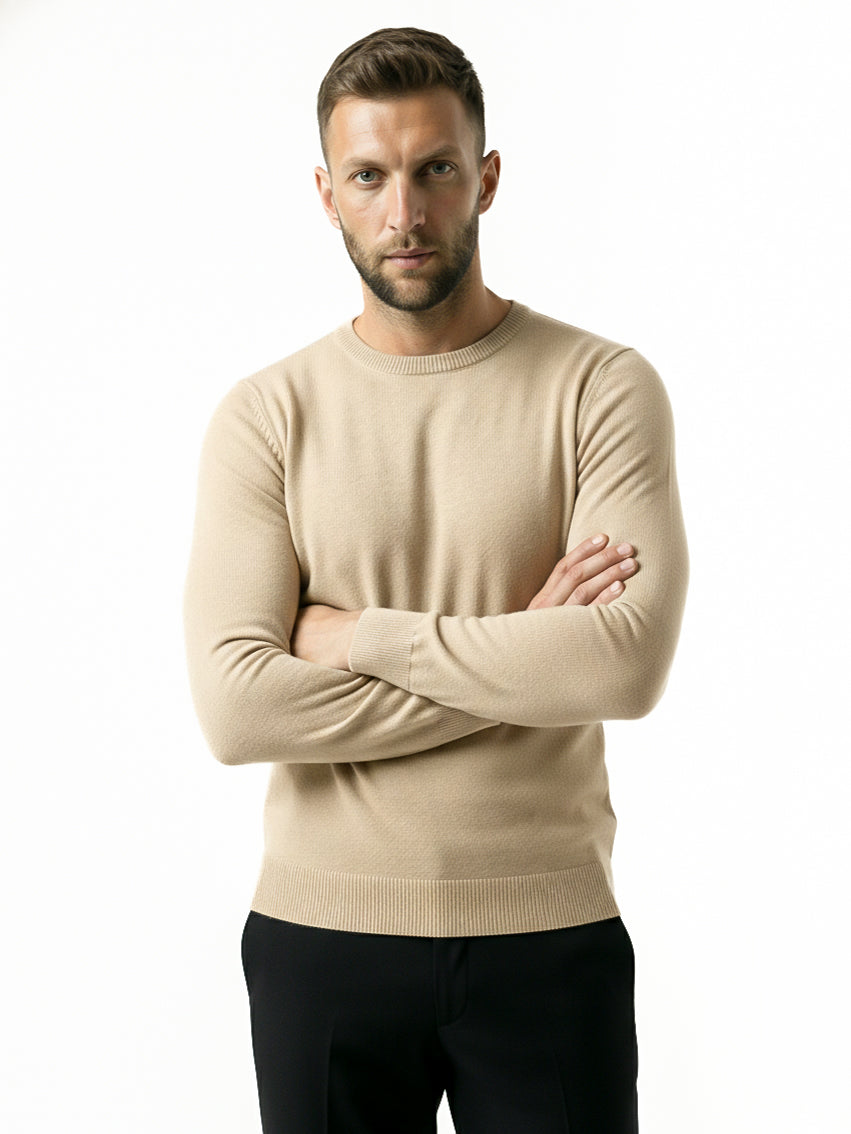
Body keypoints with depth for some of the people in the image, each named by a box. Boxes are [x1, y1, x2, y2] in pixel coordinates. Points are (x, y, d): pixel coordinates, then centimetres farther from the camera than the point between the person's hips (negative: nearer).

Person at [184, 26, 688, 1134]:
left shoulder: (601, 386, -4)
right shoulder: (265, 416, -1)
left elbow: (632, 660, -17)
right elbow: (235, 706, -13)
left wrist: (361, 636, -14)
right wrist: (520, 658, -14)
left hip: (550, 932, -1)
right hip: (319, 936, 1)